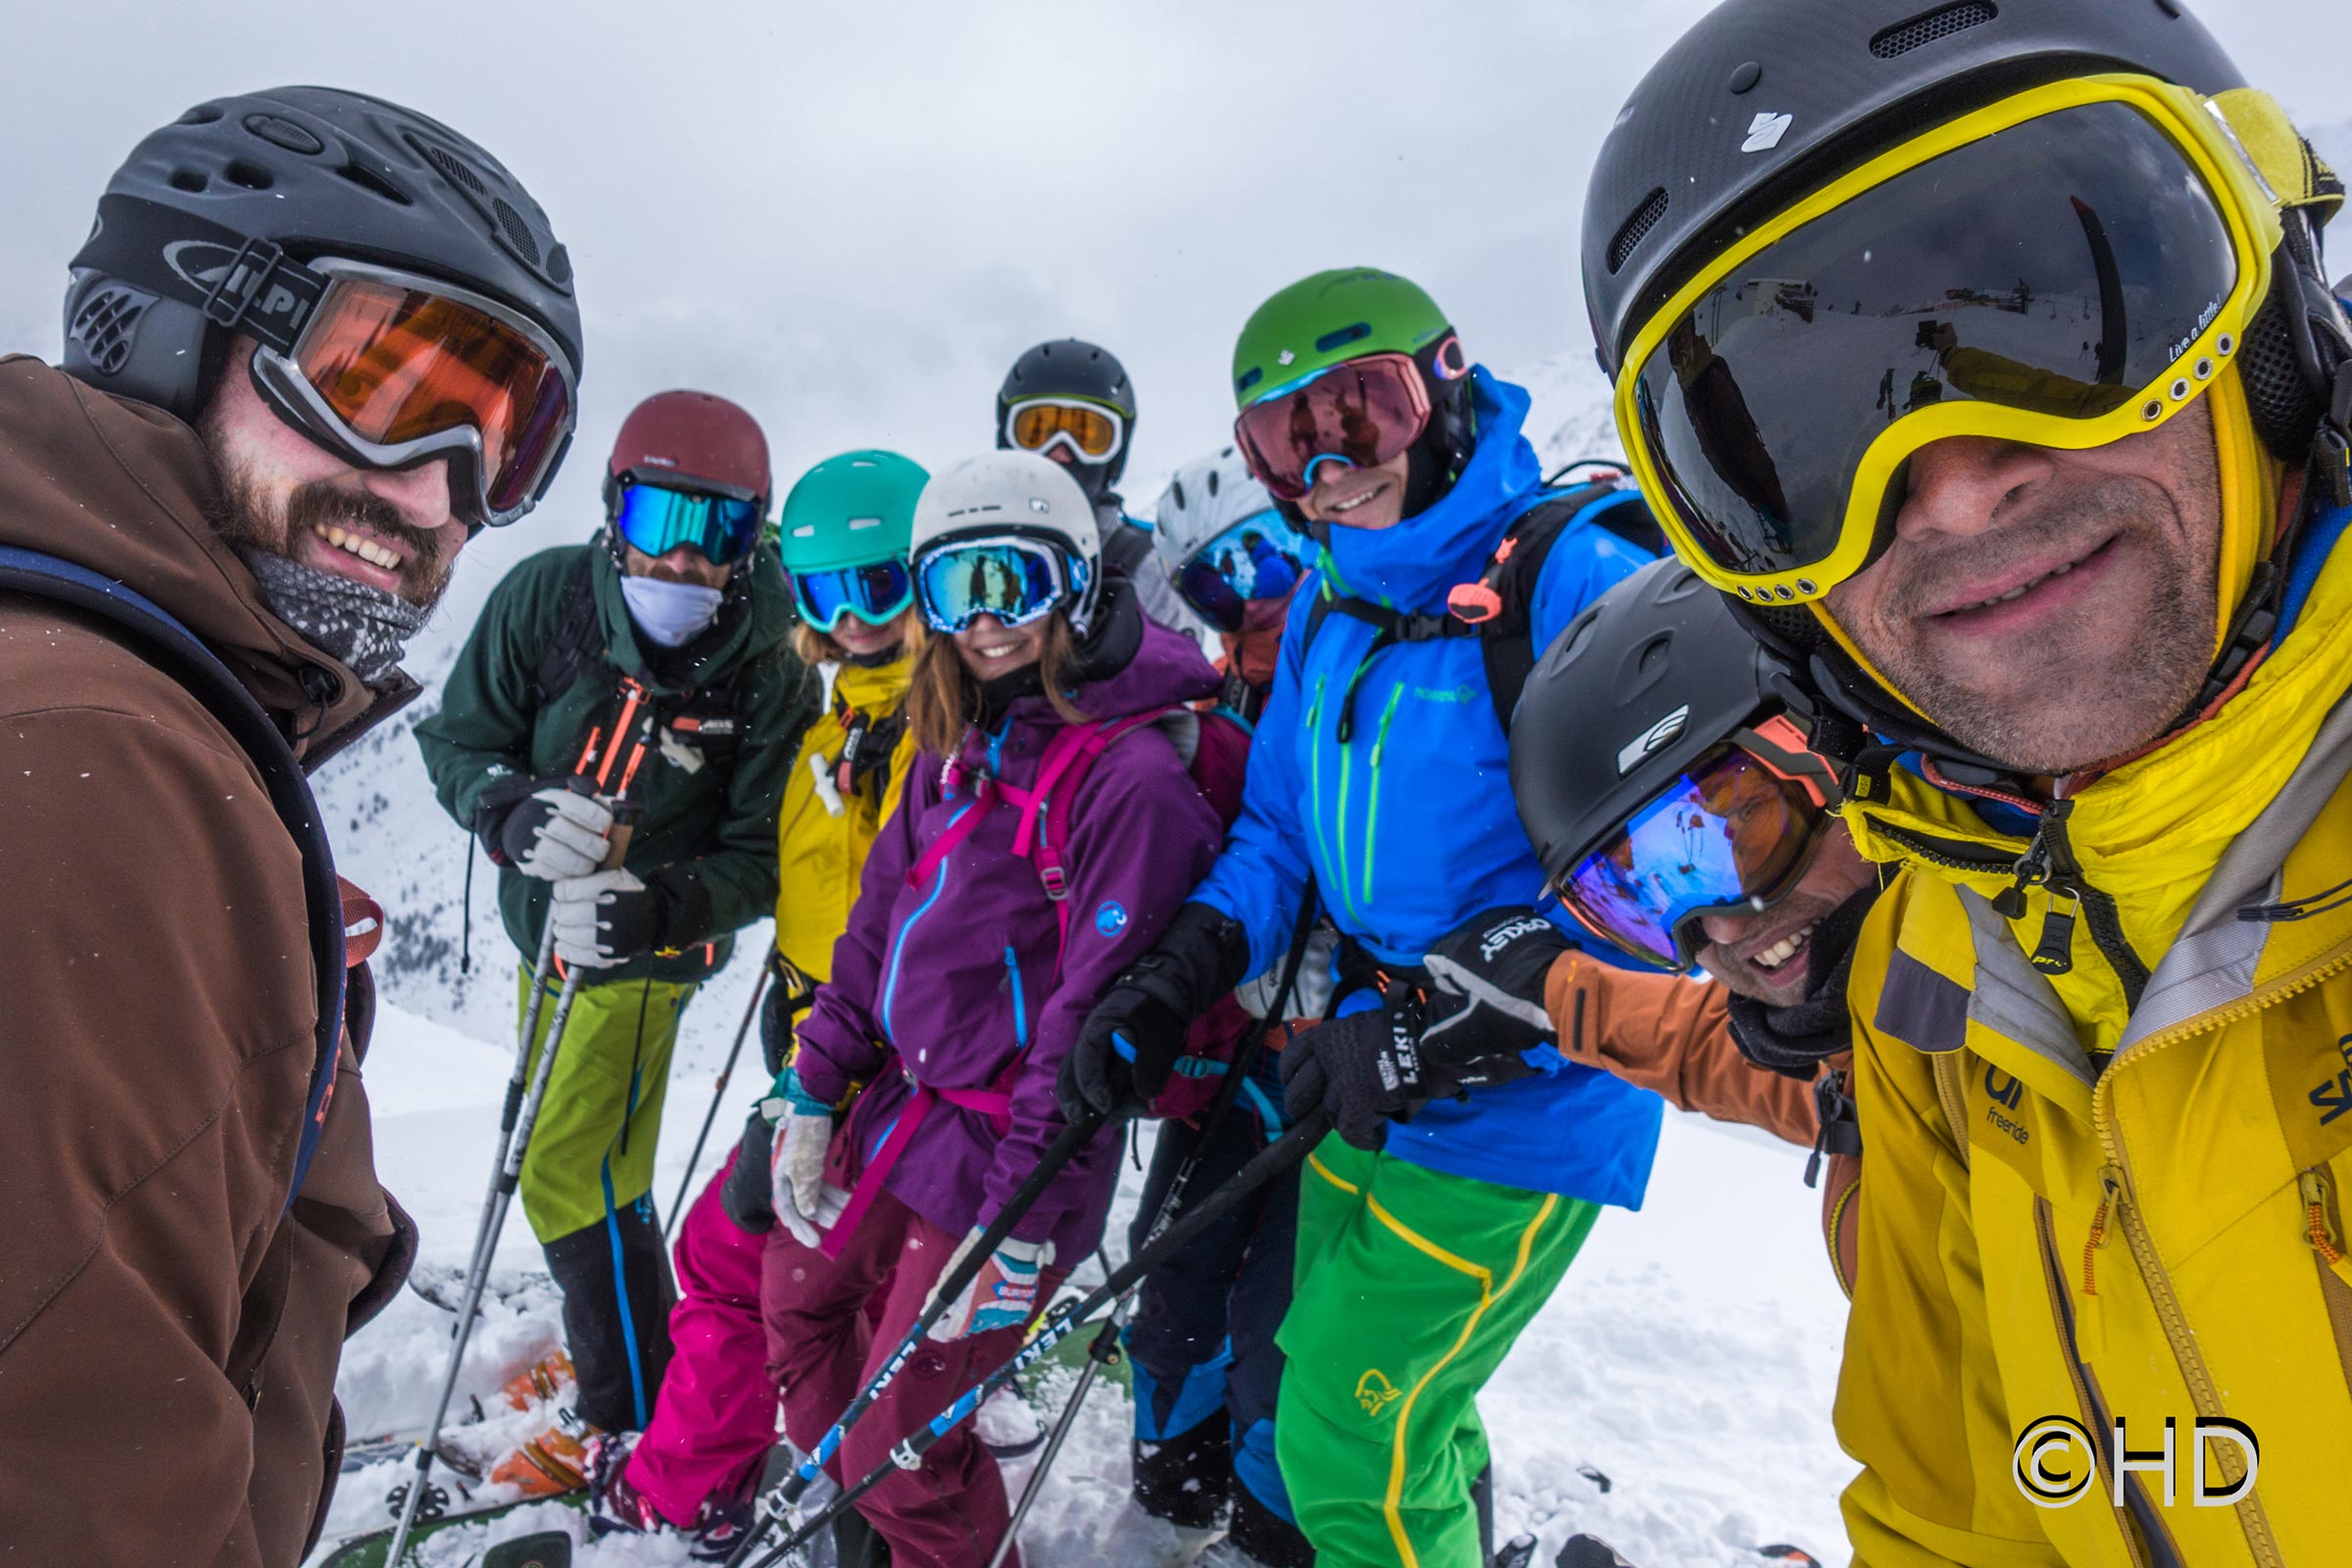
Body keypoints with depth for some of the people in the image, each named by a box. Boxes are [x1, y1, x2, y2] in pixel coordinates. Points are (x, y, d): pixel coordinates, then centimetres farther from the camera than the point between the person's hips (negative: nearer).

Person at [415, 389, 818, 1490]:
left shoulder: (766, 675, -22)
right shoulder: (546, 597, -14)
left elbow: (762, 856, -18)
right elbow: (458, 737, -5)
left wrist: (649, 908, -35)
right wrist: (514, 812, -27)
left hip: (642, 952, -5)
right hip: (545, 928, 6)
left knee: (571, 1178, -2)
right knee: (571, 1151, 21)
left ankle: (630, 1413, 19)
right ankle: (608, 1340, 45)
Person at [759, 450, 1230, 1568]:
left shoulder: (1134, 773, -22)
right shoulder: (961, 741, 4)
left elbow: (1097, 1021, -23)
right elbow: (881, 917, 10)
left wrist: (1022, 1222, -20)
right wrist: (812, 1091, 9)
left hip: (1007, 1152, -8)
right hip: (897, 1104, 8)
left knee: (899, 1441, 4)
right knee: (796, 1303, 24)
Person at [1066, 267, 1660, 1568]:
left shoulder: (1575, 577, -19)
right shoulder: (1328, 610, 6)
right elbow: (1280, 829, 10)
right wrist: (1181, 972, -7)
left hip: (1520, 1107, -7)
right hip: (1369, 1089, 8)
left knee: (1349, 1450, 3)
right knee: (1394, 1406, 26)